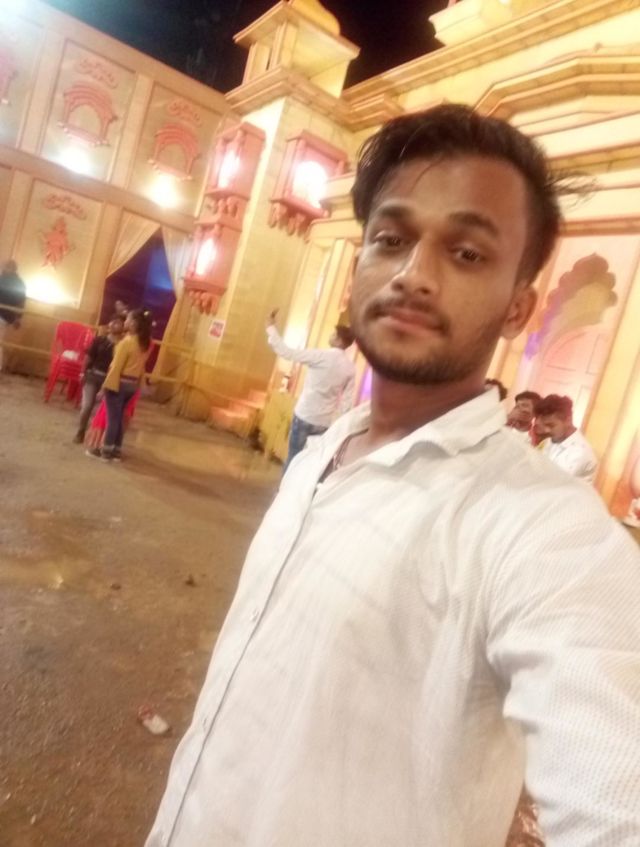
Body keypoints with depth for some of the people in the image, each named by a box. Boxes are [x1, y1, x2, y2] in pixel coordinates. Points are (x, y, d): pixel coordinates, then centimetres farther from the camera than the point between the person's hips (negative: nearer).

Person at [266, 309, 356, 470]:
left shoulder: (323, 356, -14)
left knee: (294, 457, 6)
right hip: (324, 422, 4)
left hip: (305, 416, -4)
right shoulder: (350, 368, 0)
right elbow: (347, 400, 3)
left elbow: (288, 353, -14)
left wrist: (271, 327, -5)